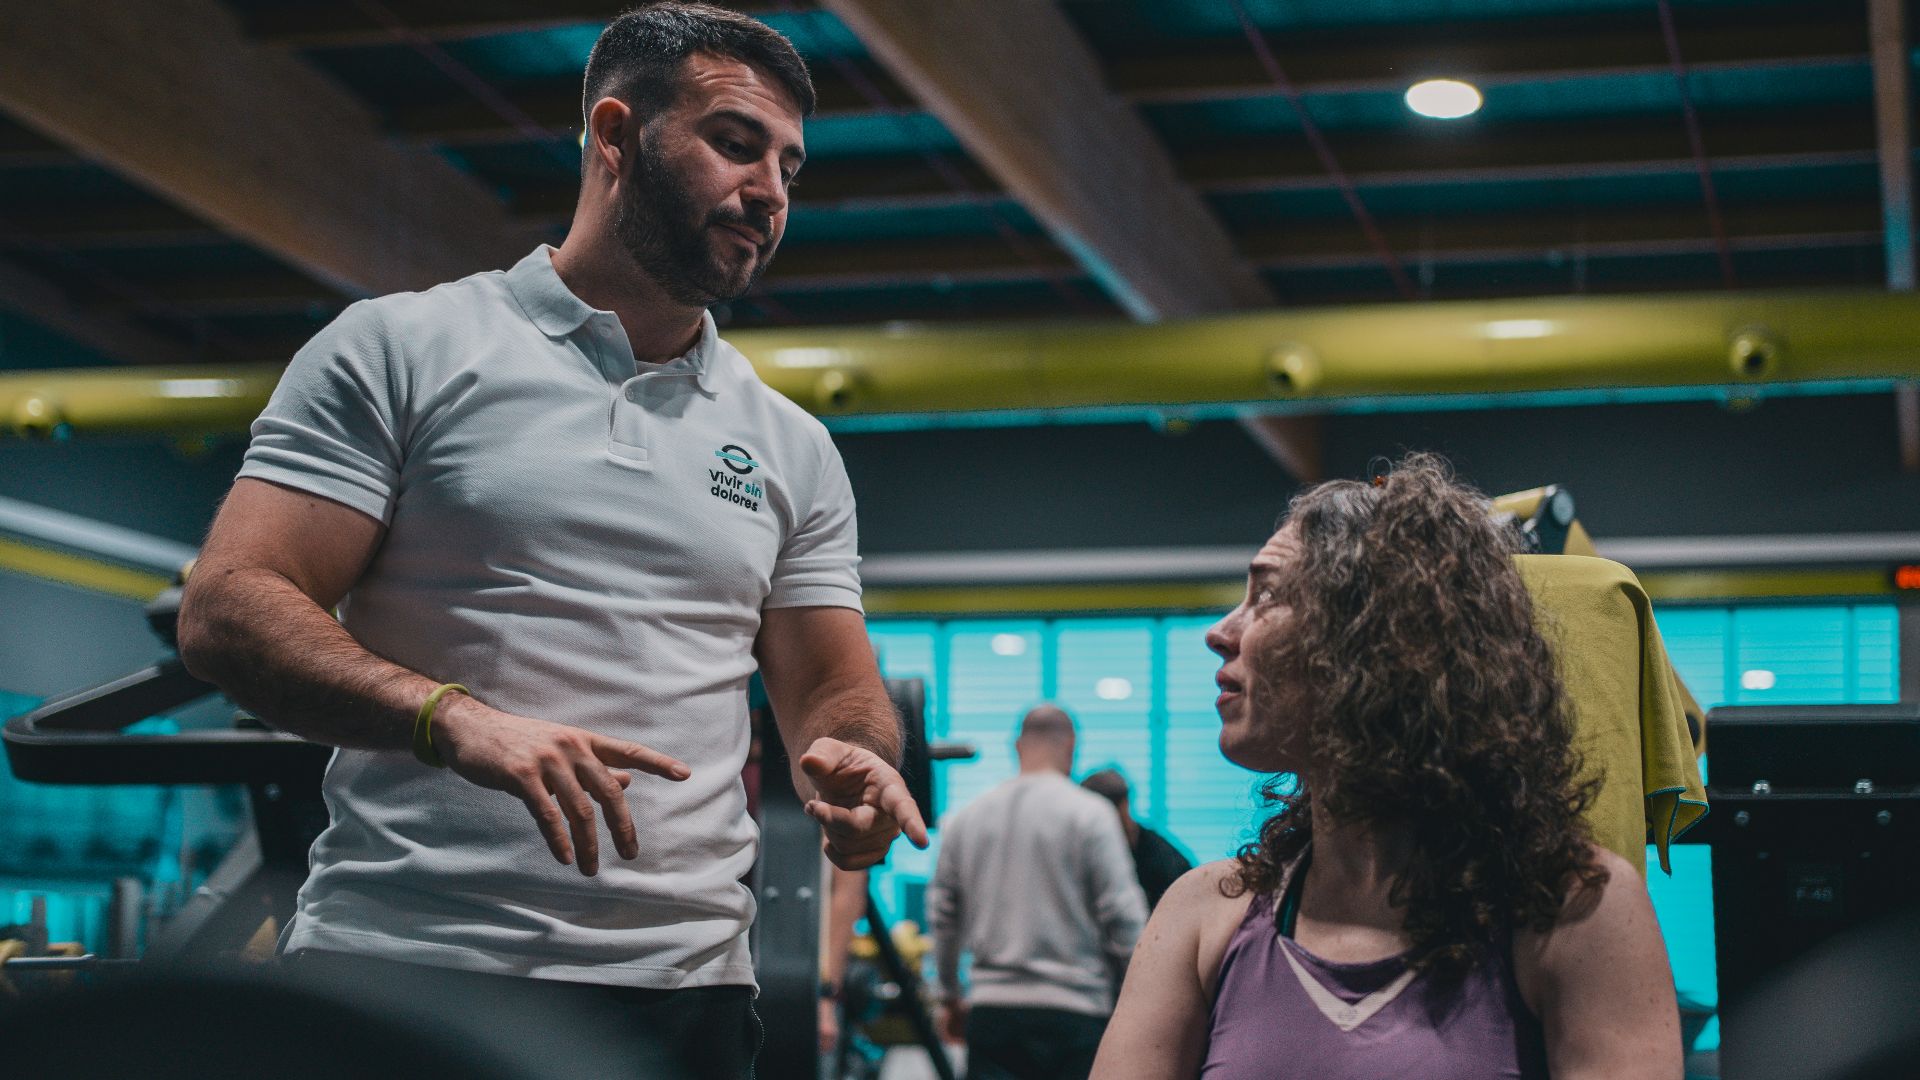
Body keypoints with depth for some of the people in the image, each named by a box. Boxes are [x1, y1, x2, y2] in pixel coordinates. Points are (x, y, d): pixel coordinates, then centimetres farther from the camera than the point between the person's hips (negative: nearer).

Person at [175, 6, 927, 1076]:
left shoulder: (793, 451, 15)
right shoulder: (401, 348, 3)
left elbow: (836, 690, 17)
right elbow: (228, 610, -5)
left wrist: (854, 757, -9)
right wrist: (455, 717, -23)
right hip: (396, 962, -3)